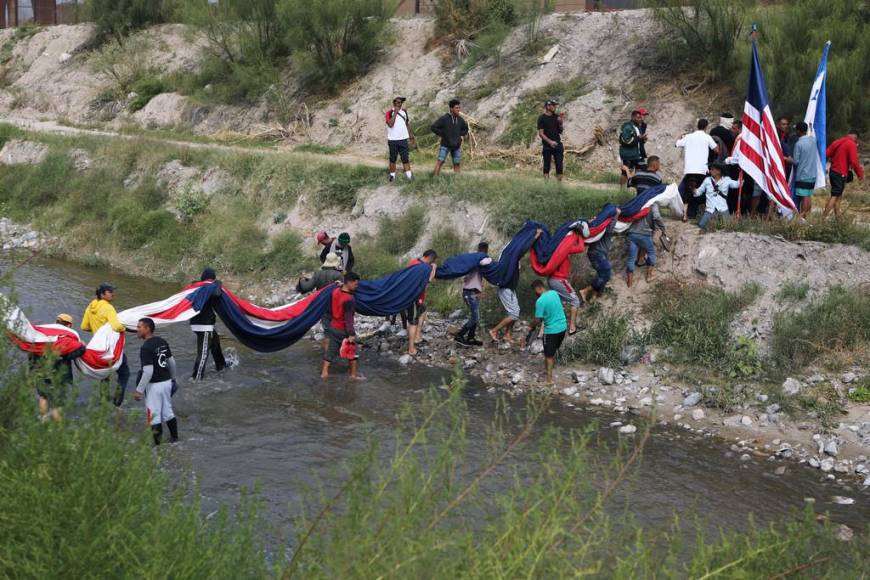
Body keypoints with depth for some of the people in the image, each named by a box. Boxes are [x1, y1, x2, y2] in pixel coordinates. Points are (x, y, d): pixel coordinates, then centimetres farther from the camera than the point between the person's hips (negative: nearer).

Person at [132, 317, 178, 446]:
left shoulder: (146, 347, -20)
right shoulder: (162, 342, 4)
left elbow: (148, 371, -24)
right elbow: (172, 362, 12)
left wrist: (139, 390, -19)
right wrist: (172, 378, 28)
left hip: (154, 384, -8)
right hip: (167, 382, 8)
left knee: (154, 415, 2)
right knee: (167, 412, 20)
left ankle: (157, 443, 7)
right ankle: (174, 438, 31)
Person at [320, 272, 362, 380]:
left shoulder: (335, 292, -3)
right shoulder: (349, 299, -25)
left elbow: (329, 310, 9)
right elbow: (348, 318, -24)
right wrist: (351, 334, -22)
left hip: (333, 327, 6)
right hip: (343, 330, -6)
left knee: (330, 350, 14)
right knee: (352, 351, 10)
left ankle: (324, 372, 15)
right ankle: (354, 374, 17)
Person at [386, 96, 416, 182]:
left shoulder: (404, 111, 10)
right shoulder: (389, 113, -6)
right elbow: (390, 124, -22)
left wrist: (411, 136, 16)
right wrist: (395, 112, -19)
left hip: (403, 139, 4)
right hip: (393, 140, -3)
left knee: (406, 158, -2)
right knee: (392, 159, 5)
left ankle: (409, 175, -6)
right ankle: (392, 176, 11)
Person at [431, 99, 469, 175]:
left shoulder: (460, 119, 4)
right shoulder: (444, 118, -10)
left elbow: (466, 129, 22)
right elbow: (434, 127, -8)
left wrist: (460, 134, 6)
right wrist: (442, 134, -9)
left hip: (456, 146, 4)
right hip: (445, 145, -4)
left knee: (456, 164, 7)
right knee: (440, 161, -9)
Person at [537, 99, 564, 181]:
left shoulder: (556, 117, 9)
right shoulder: (542, 118, -4)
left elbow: (560, 132, 12)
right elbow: (540, 133, -9)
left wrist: (560, 123, -5)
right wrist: (550, 142, -19)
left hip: (557, 145, 4)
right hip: (547, 146, -4)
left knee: (559, 166, -1)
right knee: (547, 166, 1)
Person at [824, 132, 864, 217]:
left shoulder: (837, 142, 11)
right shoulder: (852, 144, -11)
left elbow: (826, 153, 10)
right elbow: (854, 161, -16)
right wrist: (860, 174, -7)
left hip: (833, 171, 8)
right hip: (841, 174, -8)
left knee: (838, 196, 15)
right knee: (835, 196, -7)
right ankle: (823, 217, -13)